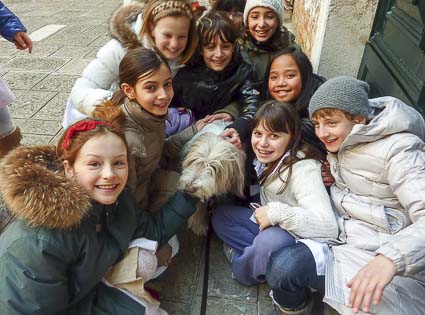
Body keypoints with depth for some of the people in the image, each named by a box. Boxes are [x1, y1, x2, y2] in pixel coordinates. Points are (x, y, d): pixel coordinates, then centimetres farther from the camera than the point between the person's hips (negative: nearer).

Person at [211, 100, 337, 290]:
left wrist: (278, 212, -37)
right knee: (220, 215, 2)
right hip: (270, 226, 8)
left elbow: (329, 227, -35)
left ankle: (243, 270, -5)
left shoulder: (303, 169, -26)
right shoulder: (270, 159, -3)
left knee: (270, 240, -38)